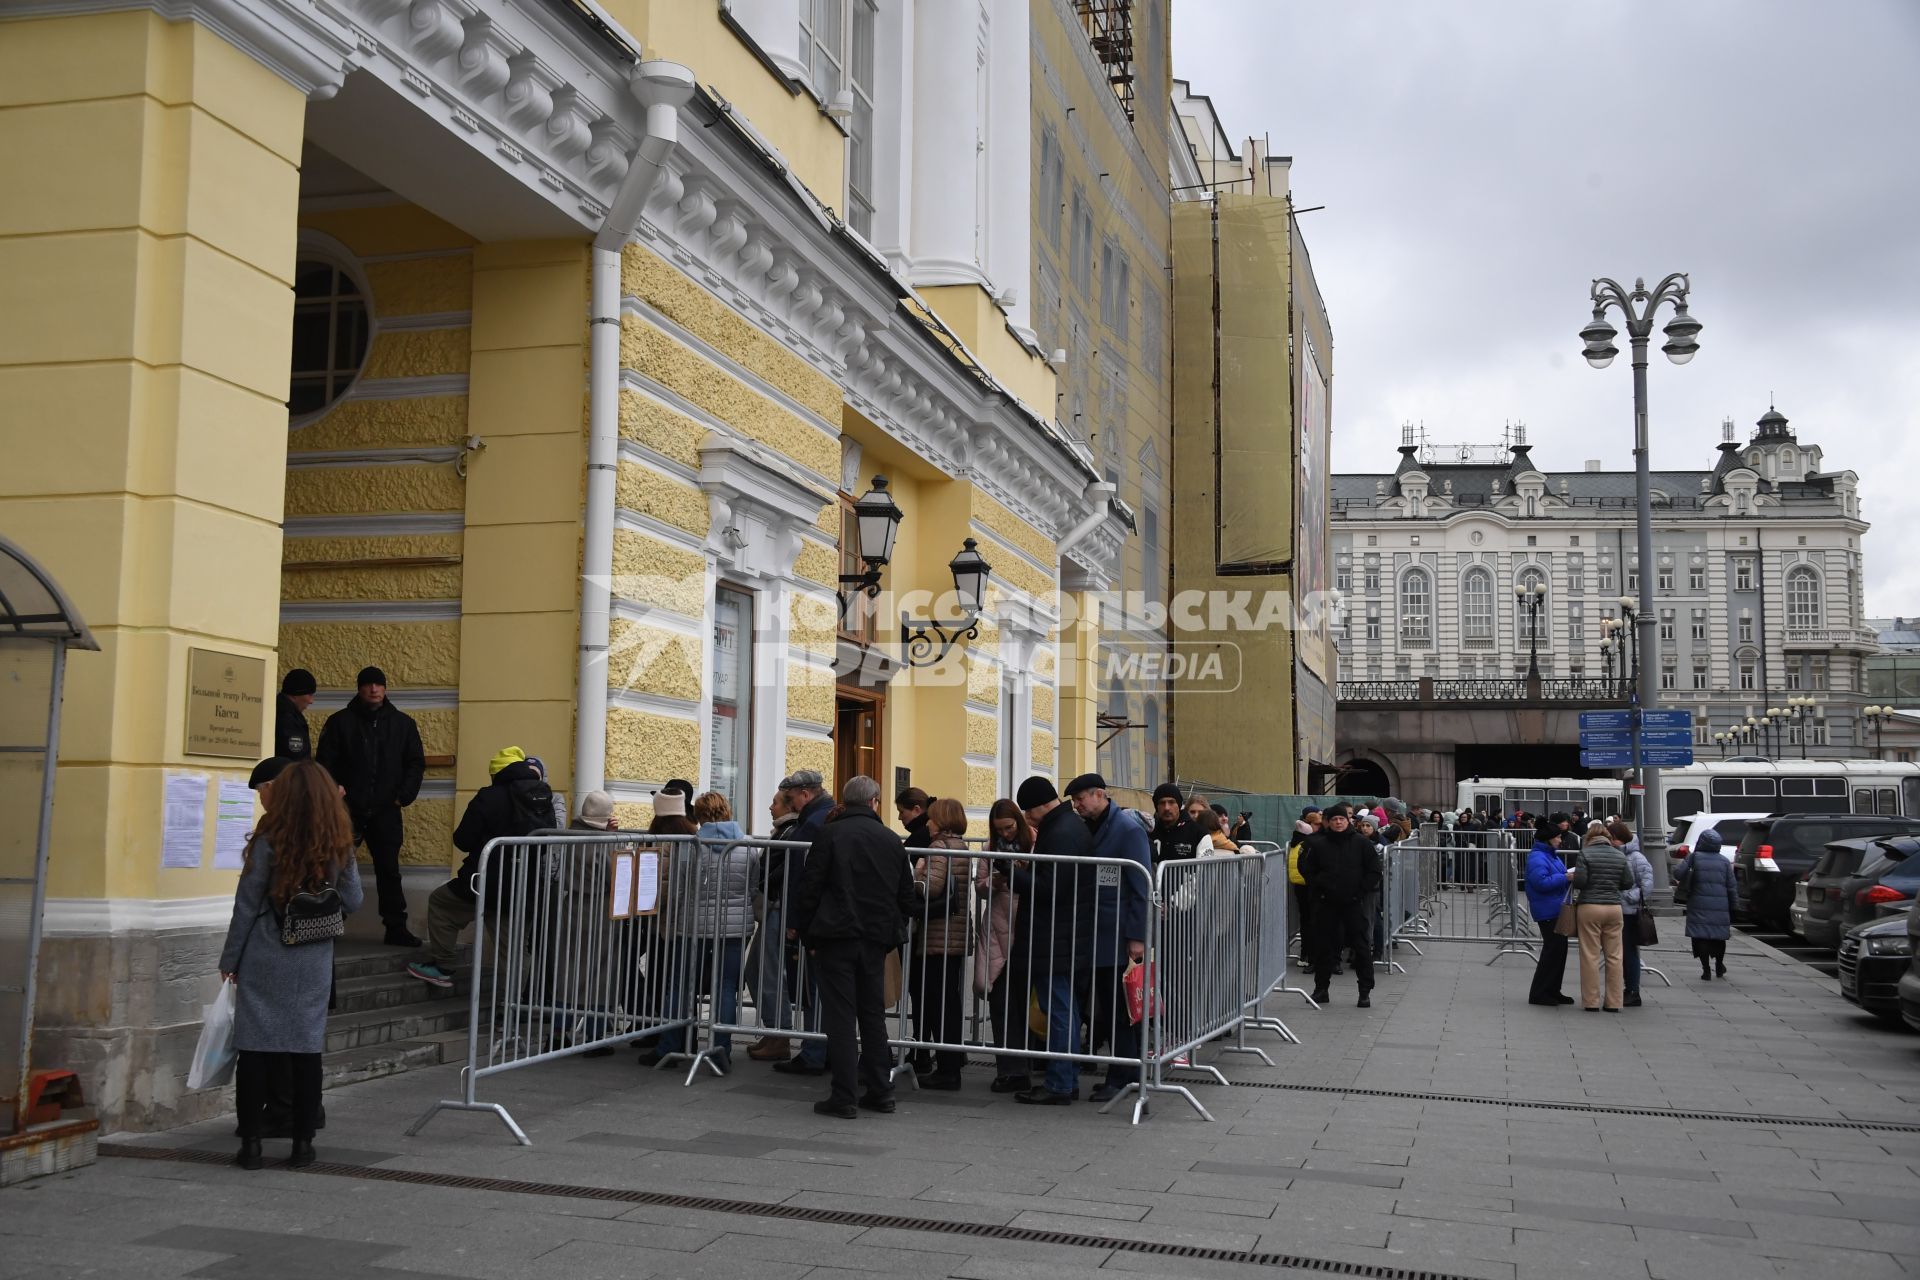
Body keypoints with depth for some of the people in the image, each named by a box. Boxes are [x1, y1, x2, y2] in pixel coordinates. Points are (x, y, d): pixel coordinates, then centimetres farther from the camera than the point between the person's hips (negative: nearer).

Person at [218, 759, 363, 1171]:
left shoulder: (268, 842, -9)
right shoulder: (339, 846, -2)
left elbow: (246, 905, -6)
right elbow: (353, 902, 4)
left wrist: (230, 959, 3)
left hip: (265, 960, -2)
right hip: (313, 963, 2)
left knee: (255, 1049, 5)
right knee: (307, 1050, 6)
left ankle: (251, 1143, 7)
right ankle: (302, 1143, 10)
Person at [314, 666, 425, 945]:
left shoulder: (403, 723, 7)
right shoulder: (340, 722, 2)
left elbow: (416, 763, 9)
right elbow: (325, 763, 1)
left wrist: (404, 796, -3)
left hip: (386, 811, 1)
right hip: (348, 810, -1)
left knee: (389, 870, 4)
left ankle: (396, 928, 9)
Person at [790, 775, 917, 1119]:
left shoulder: (831, 834, -6)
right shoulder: (893, 841, 7)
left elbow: (808, 888, -7)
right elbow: (906, 897, 12)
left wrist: (807, 935, 2)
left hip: (836, 936, -4)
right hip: (876, 939, 4)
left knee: (840, 1016, -1)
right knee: (873, 1013, 15)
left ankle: (843, 1097, 0)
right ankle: (880, 1090, 19)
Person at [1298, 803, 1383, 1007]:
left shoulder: (1361, 843, -1)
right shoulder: (1318, 844, 2)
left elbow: (1374, 870, 1)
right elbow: (1306, 869, 9)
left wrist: (1361, 890, -6)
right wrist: (1317, 889, 0)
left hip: (1355, 903, -1)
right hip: (1326, 904, 2)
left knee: (1361, 946, -1)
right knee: (1326, 946, 8)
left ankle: (1365, 991, 6)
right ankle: (1321, 988, 17)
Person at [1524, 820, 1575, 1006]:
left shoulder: (1551, 854, 15)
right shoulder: (1537, 857, -16)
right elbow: (1541, 882, -26)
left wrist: (1569, 875, 8)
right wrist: (1565, 877, -21)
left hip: (1557, 910, 10)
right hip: (1548, 912, -10)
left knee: (1559, 950, 13)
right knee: (1552, 950, -7)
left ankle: (1552, 991, 21)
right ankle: (1538, 993, 0)